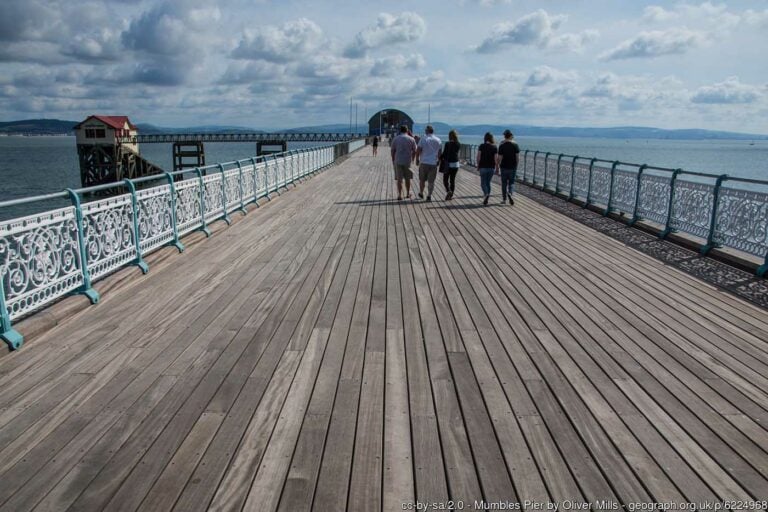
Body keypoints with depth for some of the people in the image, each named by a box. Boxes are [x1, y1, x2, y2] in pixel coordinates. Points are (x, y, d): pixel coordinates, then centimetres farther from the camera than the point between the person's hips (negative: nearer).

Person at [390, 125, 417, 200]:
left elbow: (392, 151, 2)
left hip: (398, 161, 0)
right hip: (407, 161, 1)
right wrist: (412, 159, 18)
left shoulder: (395, 139, 0)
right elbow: (414, 151, 3)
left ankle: (400, 195, 0)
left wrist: (393, 160, 13)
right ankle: (408, 194, 24)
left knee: (399, 179, 3)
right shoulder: (411, 139, 0)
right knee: (407, 178, 14)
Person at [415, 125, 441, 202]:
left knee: (422, 179, 15)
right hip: (433, 163, 1)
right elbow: (439, 153, 8)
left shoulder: (423, 140, -6)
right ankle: (429, 196, 0)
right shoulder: (438, 140, 4)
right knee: (431, 181, 4)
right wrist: (438, 160, 21)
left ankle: (421, 193, 27)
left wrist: (417, 159, 6)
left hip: (424, 163, -1)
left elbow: (418, 151, -7)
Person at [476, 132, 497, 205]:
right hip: (491, 167, 2)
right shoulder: (494, 147, -1)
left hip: (483, 167, -2)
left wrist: (478, 166, 6)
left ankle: (486, 194, -23)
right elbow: (495, 159, -4)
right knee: (488, 183, 14)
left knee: (483, 183, 4)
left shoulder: (482, 146, -5)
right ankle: (486, 199, 14)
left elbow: (478, 157, -7)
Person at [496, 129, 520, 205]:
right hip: (513, 167, 1)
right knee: (511, 182, 9)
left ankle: (504, 199, 16)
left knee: (504, 183, 11)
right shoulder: (515, 145, -4)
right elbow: (518, 157, -5)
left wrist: (497, 166, 6)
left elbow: (499, 158, -9)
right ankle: (510, 193, -19)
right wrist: (516, 164, 11)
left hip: (504, 167, -1)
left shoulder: (501, 145, -8)